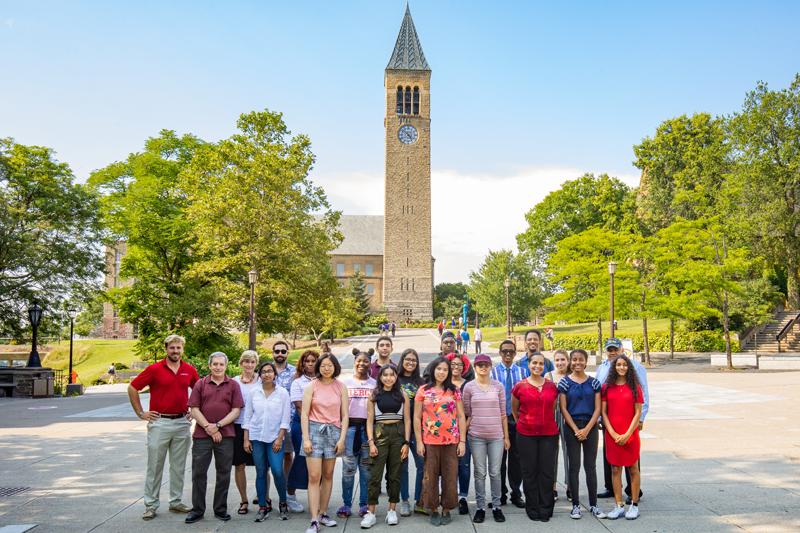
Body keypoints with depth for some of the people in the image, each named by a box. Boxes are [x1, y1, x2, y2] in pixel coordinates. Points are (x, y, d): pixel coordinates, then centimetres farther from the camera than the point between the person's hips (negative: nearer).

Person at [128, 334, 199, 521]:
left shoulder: (189, 370, 3)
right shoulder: (154, 369, -7)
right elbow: (132, 388, -2)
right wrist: (140, 413, -3)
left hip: (182, 423, 3)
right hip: (159, 423, -3)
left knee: (178, 466, 11)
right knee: (154, 466, 4)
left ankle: (176, 501, 22)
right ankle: (150, 505, 13)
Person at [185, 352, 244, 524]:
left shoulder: (233, 385, 5)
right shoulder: (200, 384, 6)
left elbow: (236, 411, -1)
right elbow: (194, 409, 0)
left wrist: (217, 425, -11)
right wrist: (208, 428, -10)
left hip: (225, 435, 0)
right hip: (202, 435, 0)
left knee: (224, 474, 6)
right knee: (198, 473, 4)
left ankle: (220, 509, 18)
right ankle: (197, 509, 16)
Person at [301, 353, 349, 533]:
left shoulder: (341, 387, 4)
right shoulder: (311, 386, -1)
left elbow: (344, 415, 5)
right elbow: (304, 414, -2)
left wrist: (342, 438, -2)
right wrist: (306, 438, -9)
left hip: (333, 431, 2)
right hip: (314, 430, -2)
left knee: (328, 475, 9)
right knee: (314, 476, -6)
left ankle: (323, 513, 21)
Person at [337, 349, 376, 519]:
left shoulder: (375, 384, 9)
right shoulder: (345, 382, 7)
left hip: (368, 427, 1)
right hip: (349, 427, -1)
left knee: (366, 468, 4)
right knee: (348, 467, 0)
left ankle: (364, 504, 13)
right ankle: (346, 504, 9)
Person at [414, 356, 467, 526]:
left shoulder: (454, 391, 4)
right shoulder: (423, 390, 1)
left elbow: (461, 417, 4)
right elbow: (417, 417, 1)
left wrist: (462, 441, -1)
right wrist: (419, 442, -4)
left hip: (451, 441, 1)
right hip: (430, 441, -1)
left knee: (450, 477, 6)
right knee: (431, 477, 6)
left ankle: (446, 509, 20)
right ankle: (433, 510, 19)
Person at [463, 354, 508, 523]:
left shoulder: (498, 386, 2)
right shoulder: (469, 387, -1)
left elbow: (503, 413, 6)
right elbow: (467, 414, 4)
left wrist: (506, 436, 6)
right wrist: (462, 435, 0)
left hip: (496, 436, 1)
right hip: (476, 436, -1)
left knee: (495, 473, 6)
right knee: (480, 473, 6)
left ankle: (496, 506, 19)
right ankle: (480, 507, 16)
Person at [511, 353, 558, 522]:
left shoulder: (552, 386, 5)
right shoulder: (520, 386, -2)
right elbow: (514, 409, 12)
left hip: (549, 434, 1)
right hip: (526, 435, -1)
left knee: (547, 471, 5)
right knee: (529, 472, 6)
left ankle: (546, 509, 18)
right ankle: (533, 509, 18)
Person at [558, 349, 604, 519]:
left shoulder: (594, 382, 4)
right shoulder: (565, 382, -1)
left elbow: (597, 409, 1)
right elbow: (563, 409, -2)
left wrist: (587, 429, -9)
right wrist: (576, 429, -8)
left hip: (590, 427, 1)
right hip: (571, 427, -1)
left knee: (590, 466, 5)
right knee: (574, 466, 3)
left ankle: (593, 505, 15)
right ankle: (576, 505, 11)